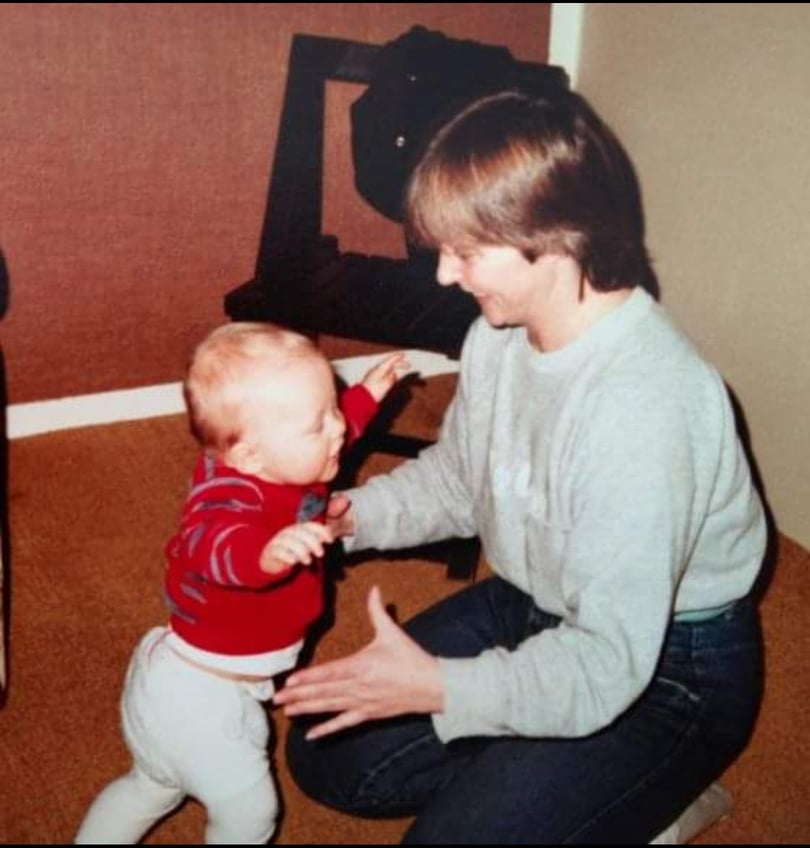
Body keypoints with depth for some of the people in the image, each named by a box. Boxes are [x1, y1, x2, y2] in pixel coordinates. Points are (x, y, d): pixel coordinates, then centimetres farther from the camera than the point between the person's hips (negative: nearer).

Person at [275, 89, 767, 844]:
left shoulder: (644, 406, -35)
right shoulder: (501, 331, -10)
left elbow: (605, 665, -31)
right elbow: (455, 479, 7)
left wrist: (438, 687, -35)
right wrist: (350, 514, -9)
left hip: (666, 666, -7)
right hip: (536, 610, 8)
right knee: (326, 756, 6)